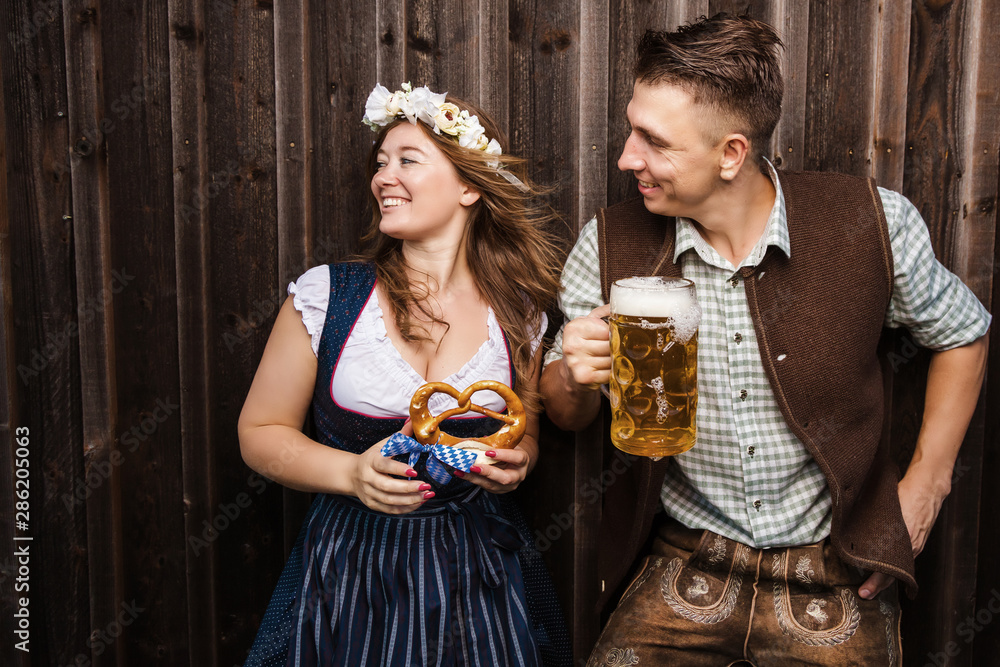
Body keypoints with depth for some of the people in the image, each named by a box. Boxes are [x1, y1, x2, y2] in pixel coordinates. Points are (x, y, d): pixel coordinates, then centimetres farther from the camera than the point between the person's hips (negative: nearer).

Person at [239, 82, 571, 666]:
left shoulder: (518, 313, -3)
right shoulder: (325, 296, -9)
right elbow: (260, 432, -2)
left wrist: (516, 462, -10)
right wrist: (351, 473, -18)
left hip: (480, 575, 2)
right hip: (350, 569, -1)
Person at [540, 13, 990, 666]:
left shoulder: (871, 225, -13)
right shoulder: (611, 245, -9)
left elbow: (961, 332, 7)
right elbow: (564, 413, 3)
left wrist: (926, 483, 2)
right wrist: (575, 376, -21)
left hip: (835, 577, 0)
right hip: (686, 570, 1)